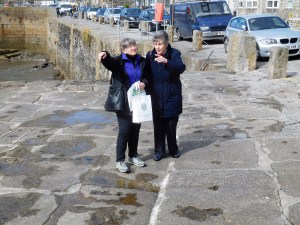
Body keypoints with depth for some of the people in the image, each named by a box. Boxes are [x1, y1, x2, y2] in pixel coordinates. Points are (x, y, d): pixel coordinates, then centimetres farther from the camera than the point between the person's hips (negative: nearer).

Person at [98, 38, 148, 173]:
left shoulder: (142, 61, 6)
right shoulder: (119, 61, -8)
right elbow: (109, 62, -29)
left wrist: (144, 83, -9)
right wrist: (105, 56, -52)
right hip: (123, 102, -5)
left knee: (135, 129, 13)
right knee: (124, 130, -4)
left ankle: (133, 156, 29)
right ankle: (120, 160, 7)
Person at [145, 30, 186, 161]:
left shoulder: (174, 53, -8)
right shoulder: (150, 55, -2)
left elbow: (181, 68, -24)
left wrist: (166, 61, -38)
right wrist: (148, 91, -7)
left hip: (172, 96, -1)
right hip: (157, 97, 1)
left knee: (171, 124, 8)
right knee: (158, 125, 6)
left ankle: (173, 149, 26)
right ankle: (159, 151, 19)